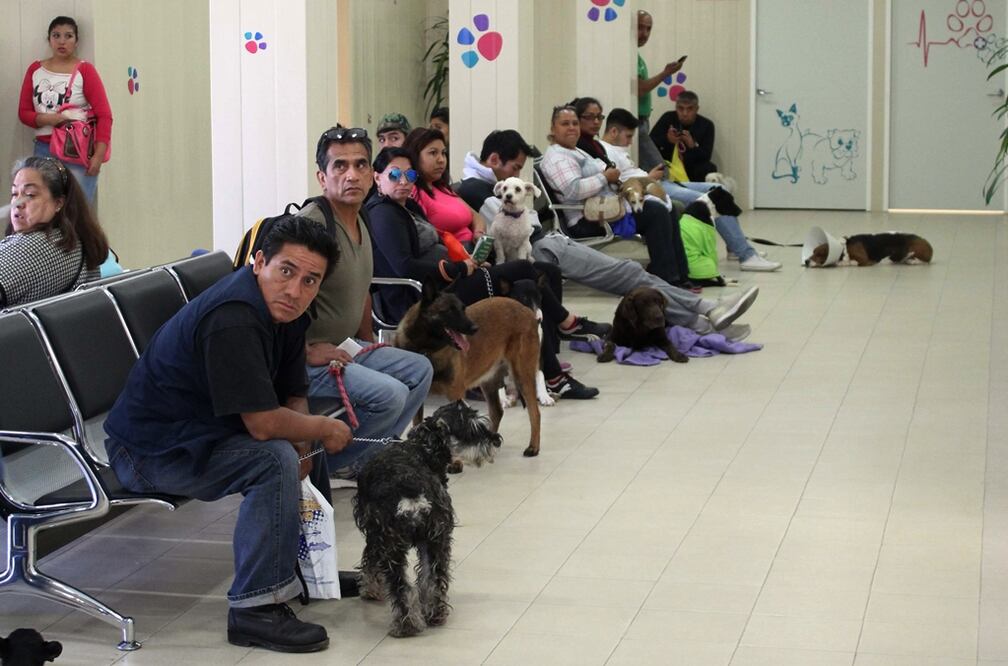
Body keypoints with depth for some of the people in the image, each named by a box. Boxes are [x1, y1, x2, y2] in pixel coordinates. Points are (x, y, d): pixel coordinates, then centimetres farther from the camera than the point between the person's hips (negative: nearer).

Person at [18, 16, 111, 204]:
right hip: (44, 150, 4)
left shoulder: (84, 70, -2)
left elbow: (104, 115, -7)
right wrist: (48, 119, -11)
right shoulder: (35, 70, 10)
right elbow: (23, 112, 10)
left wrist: (98, 156, -16)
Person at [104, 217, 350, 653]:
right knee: (275, 459, -28)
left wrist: (304, 444, -10)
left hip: (201, 431, 10)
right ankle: (254, 610, -22)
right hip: (149, 451, -10)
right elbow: (264, 423, -31)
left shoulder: (286, 309, 1)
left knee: (308, 441, 15)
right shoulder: (233, 320, -30)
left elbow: (294, 397, 11)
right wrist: (323, 430, -13)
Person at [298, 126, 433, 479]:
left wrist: (368, 343, 22)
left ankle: (361, 459, 10)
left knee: (419, 370, 14)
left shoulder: (360, 223, 11)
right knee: (390, 394, -24)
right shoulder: (312, 223, -22)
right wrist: (307, 351, -24)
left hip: (346, 348, 11)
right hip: (307, 358, -11)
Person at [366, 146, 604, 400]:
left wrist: (469, 264, 3)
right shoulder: (382, 214, -10)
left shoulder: (408, 207, 20)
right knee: (522, 270, -15)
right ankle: (568, 323, 6)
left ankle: (552, 377, -6)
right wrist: (459, 269, -14)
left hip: (444, 286, 10)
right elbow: (405, 267, -21)